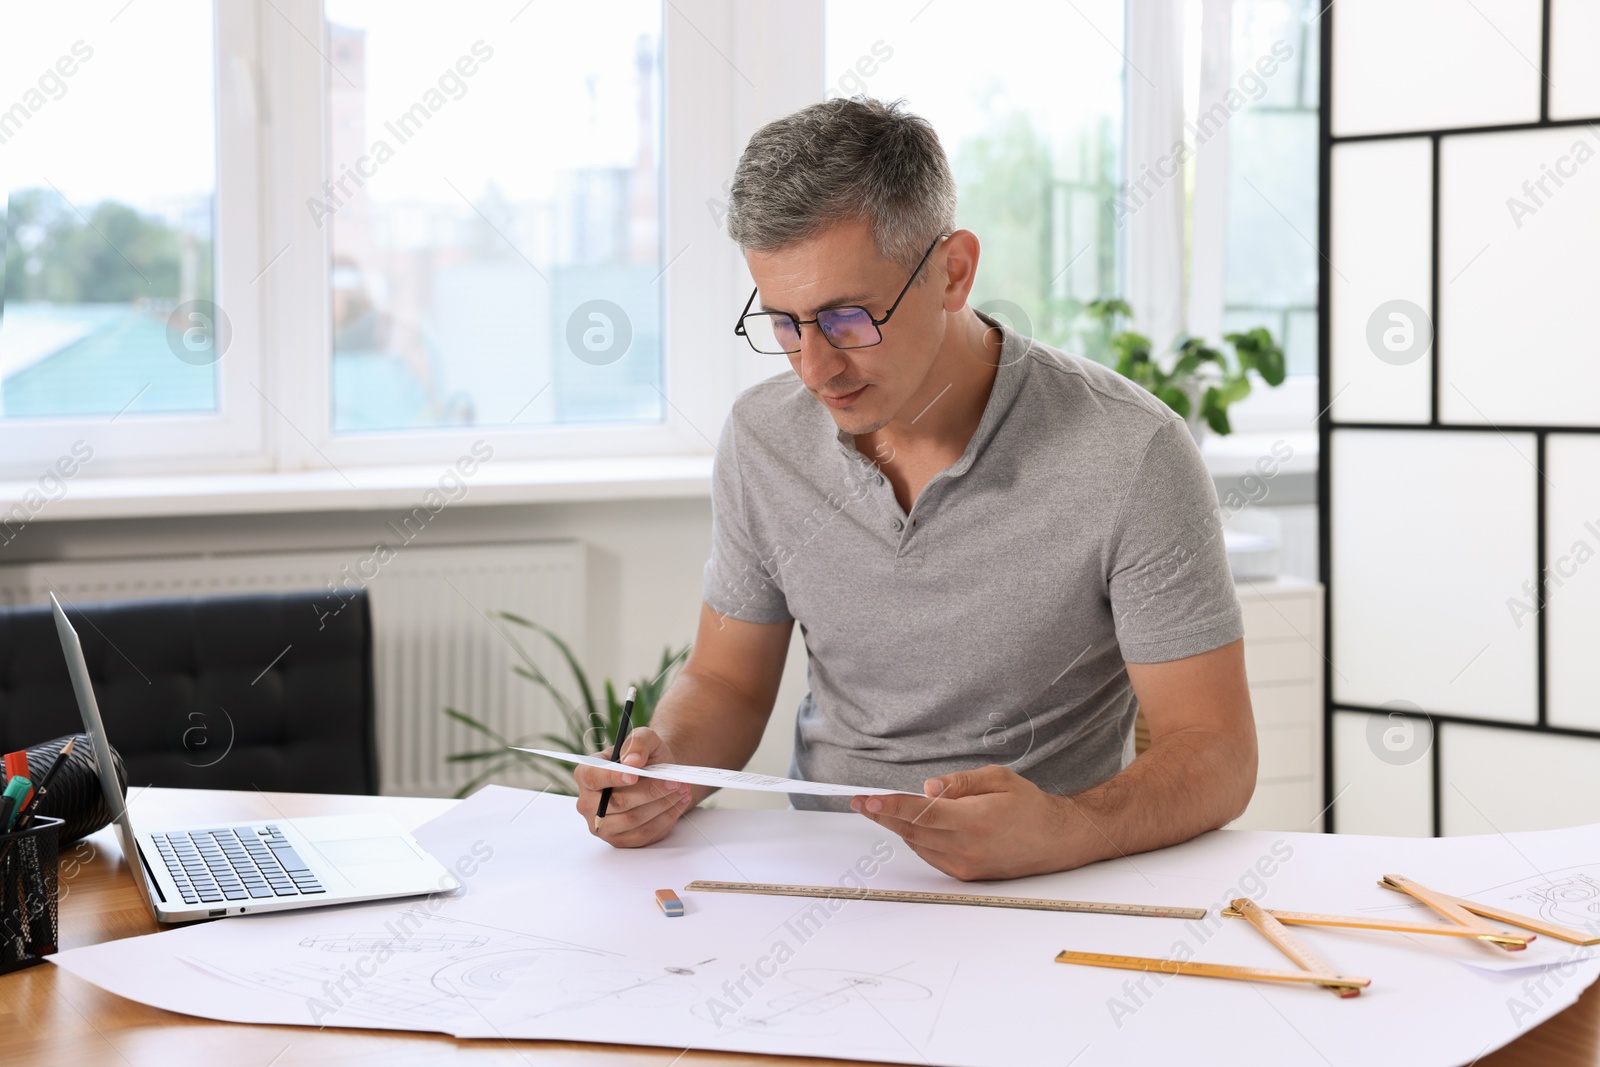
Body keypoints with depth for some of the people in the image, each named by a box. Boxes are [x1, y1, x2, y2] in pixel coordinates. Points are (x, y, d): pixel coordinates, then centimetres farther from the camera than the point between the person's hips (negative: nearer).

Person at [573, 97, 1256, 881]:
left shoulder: (1130, 455, -15)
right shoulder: (762, 437, 0)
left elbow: (1214, 757, -14)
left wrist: (1063, 832, -34)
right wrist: (665, 767, -11)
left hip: (1048, 902, -3)